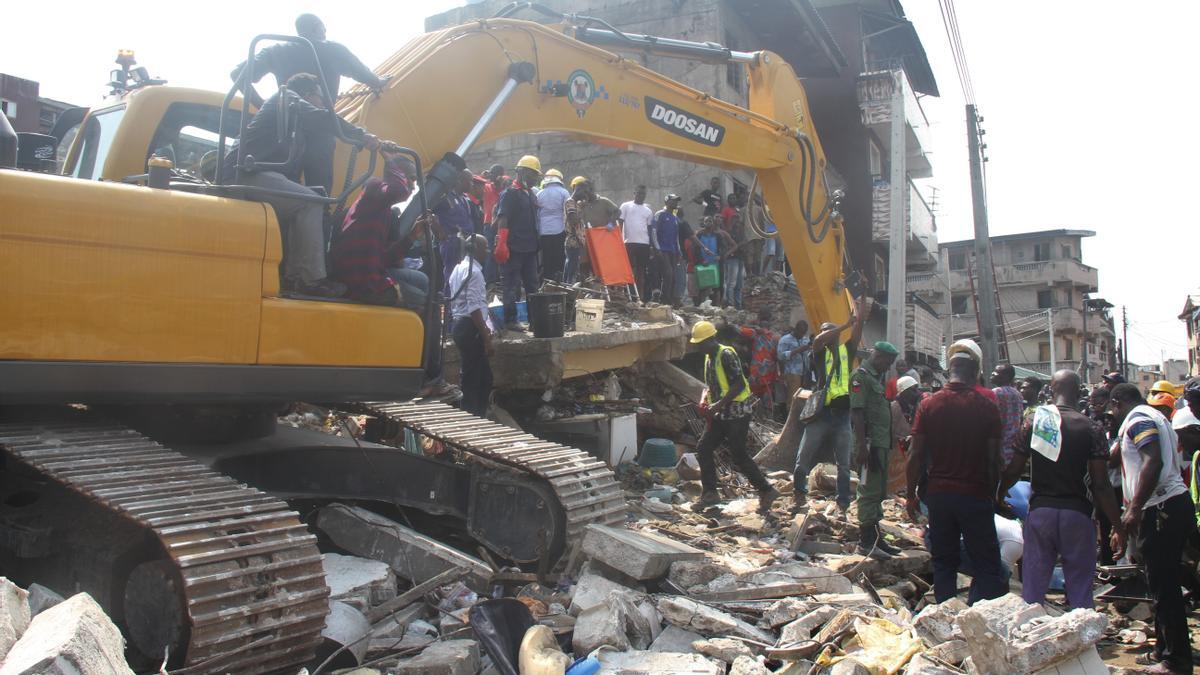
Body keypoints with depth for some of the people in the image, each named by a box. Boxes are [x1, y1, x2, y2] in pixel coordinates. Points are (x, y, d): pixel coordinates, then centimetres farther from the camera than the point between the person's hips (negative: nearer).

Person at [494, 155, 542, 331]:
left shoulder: (530, 194, 16)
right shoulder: (510, 193, -9)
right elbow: (502, 220, -17)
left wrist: (536, 244, 18)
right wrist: (501, 245, -24)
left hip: (530, 248, 9)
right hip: (514, 248, -9)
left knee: (532, 284, 13)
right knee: (512, 286, -4)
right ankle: (510, 320, 1)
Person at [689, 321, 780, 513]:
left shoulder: (726, 354, -17)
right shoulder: (709, 357, 12)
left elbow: (739, 385, -22)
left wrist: (719, 404, -25)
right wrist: (705, 399, 3)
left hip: (736, 412, -9)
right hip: (720, 415, 9)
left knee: (738, 455, -7)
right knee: (703, 449, 7)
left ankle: (766, 491, 4)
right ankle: (710, 493, 15)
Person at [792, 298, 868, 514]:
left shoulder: (847, 350, 10)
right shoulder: (820, 353, 7)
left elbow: (860, 321, 3)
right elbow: (818, 340, -15)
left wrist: (861, 298, 3)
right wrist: (845, 324, -14)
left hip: (843, 414, 1)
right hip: (821, 413, -1)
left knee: (844, 463, 4)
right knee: (803, 458, 1)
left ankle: (843, 505, 11)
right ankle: (799, 497, 17)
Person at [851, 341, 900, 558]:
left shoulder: (878, 377, 19)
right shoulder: (861, 376, -10)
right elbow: (857, 412, -17)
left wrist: (888, 441, 17)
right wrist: (862, 446, -22)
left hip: (882, 443, 10)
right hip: (869, 442, -10)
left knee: (878, 492, 14)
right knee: (869, 491, -7)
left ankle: (875, 537, 22)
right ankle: (866, 542, -2)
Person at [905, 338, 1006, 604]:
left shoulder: (929, 404, -2)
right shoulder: (987, 407, -6)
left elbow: (915, 455, -3)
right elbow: (994, 458, -4)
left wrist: (911, 494, 6)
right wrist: (993, 492, 10)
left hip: (938, 493, 2)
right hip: (976, 494, -2)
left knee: (944, 562, 12)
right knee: (987, 565, 6)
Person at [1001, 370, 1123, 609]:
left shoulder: (1032, 423, 0)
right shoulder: (1092, 429, -5)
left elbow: (1013, 472, 1)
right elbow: (1101, 486, -7)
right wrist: (1119, 526, 0)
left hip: (1040, 511, 2)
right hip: (1077, 512, -1)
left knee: (1033, 589, 8)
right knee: (1080, 592, 7)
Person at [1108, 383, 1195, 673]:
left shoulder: (1137, 419, -9)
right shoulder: (1155, 416, 21)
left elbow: (1153, 462, -23)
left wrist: (1134, 509, -23)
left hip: (1161, 509, -10)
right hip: (1176, 501, 10)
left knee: (1163, 586, -5)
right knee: (1164, 583, 17)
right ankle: (1166, 649, 26)